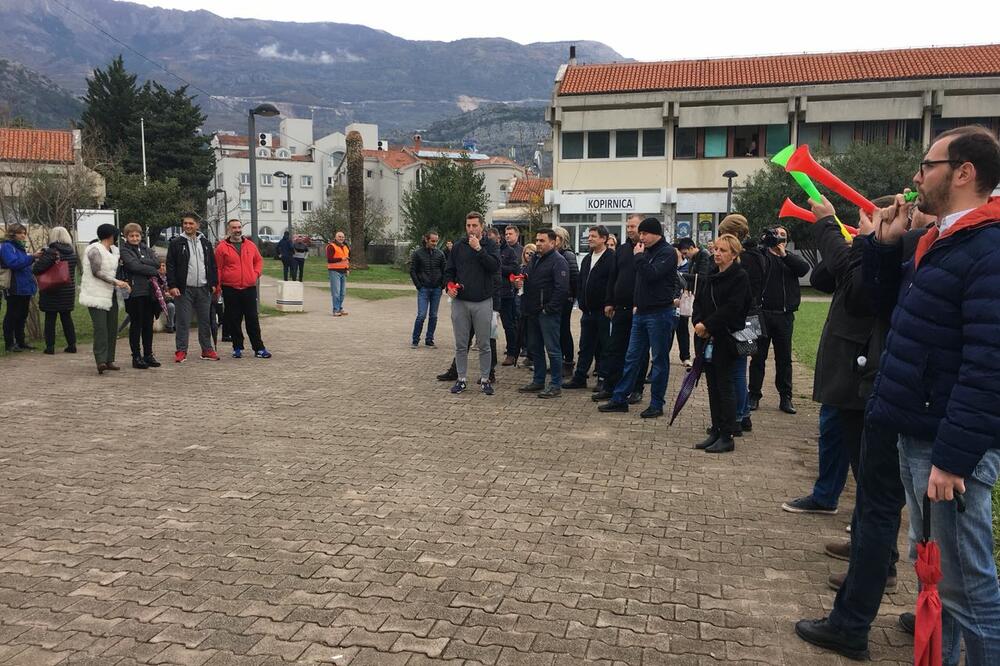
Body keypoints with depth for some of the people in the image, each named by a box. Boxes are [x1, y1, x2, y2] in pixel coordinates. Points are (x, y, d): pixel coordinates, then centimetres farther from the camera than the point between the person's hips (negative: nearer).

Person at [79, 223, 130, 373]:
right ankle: (101, 361, -19)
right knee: (100, 327, -15)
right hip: (96, 294, -8)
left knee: (112, 327, 6)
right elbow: (97, 272, -16)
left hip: (110, 293, 8)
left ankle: (109, 360, 12)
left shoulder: (114, 250, 16)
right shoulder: (95, 249, -9)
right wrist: (116, 282, -19)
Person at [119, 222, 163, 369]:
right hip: (135, 291, -5)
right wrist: (153, 271, -7)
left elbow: (157, 262, 1)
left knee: (148, 324, 9)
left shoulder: (146, 248, 17)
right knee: (136, 324, -1)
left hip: (149, 291, 5)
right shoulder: (124, 251, 1)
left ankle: (148, 355, 17)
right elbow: (134, 266, -14)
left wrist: (141, 260, -10)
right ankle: (136, 356, 5)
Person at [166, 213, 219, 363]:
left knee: (205, 320, 7)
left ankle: (207, 350, 15)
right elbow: (170, 266, -3)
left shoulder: (205, 243, 13)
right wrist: (172, 285, -10)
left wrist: (213, 283, 8)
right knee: (183, 321, 0)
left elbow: (212, 265, 15)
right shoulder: (176, 243, 0)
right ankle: (181, 351, 6)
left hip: (204, 289, 4)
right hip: (184, 289, -3)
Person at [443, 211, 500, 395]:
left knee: (484, 344, 4)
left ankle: (485, 379, 15)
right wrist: (449, 285, -6)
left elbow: (495, 266, -15)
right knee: (461, 344, 7)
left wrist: (478, 249, -19)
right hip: (460, 301, 2)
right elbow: (449, 270, 13)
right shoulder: (458, 246, 8)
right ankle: (461, 379, 18)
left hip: (483, 302, -2)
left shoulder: (490, 245, 2)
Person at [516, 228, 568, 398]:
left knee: (552, 349, -4)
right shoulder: (535, 259, 17)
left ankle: (556, 386, 2)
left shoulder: (558, 261, -12)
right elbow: (528, 280, 28)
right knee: (534, 348, 15)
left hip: (548, 313, -9)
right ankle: (538, 381, 25)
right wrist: (521, 281, 5)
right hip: (533, 312, 9)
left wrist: (549, 308, -20)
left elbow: (562, 288, -20)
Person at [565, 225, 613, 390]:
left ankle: (603, 378, 11)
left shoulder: (611, 258, -11)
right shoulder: (587, 259, 15)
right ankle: (579, 378, 18)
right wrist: (581, 303, 10)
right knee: (585, 346, 12)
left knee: (604, 346, 3)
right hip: (588, 311, 8)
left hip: (604, 311, -7)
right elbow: (580, 283, 18)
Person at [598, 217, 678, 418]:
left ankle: (656, 404, 10)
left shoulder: (667, 252, -10)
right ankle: (620, 399, 15)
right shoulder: (648, 252, 15)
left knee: (659, 359, 2)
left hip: (659, 313, -8)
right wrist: (638, 303, 9)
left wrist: (639, 256, -12)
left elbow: (651, 274, -23)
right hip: (641, 312, 8)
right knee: (632, 358, 10)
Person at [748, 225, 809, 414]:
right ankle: (754, 396, 10)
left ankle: (785, 397, 14)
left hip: (785, 316, 2)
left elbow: (804, 268, -6)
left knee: (784, 358, 7)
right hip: (762, 313, -2)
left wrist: (784, 255, -15)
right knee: (758, 357, 4)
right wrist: (763, 241, -18)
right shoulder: (761, 255, 8)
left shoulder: (791, 258, 13)